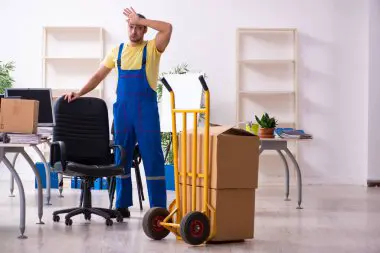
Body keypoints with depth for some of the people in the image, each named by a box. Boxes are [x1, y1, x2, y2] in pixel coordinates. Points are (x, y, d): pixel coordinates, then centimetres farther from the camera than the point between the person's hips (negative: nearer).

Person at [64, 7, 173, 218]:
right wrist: (80, 93, 4)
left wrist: (140, 19, -11)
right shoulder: (117, 51, 12)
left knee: (152, 157, -3)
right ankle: (122, 205, 17)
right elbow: (99, 75, 15)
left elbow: (168, 28, -18)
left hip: (146, 108, -4)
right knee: (121, 157, 8)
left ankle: (159, 207, -1)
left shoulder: (152, 48, 0)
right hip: (122, 108, 4)